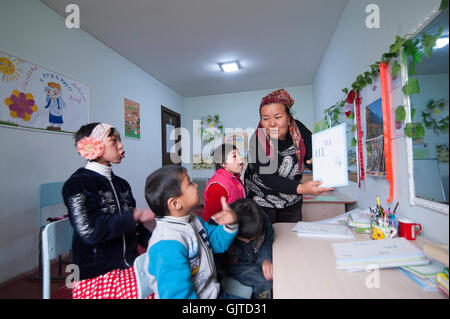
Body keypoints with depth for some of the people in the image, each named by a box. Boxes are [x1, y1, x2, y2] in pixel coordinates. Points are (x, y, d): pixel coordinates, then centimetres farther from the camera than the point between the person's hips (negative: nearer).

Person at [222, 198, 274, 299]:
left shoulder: (264, 219, -20)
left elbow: (268, 241, -1)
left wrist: (266, 259, -17)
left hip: (258, 260, 4)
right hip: (235, 265, -4)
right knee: (263, 281, -24)